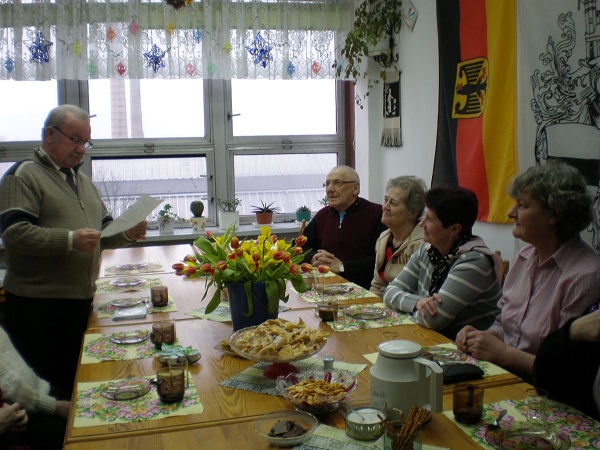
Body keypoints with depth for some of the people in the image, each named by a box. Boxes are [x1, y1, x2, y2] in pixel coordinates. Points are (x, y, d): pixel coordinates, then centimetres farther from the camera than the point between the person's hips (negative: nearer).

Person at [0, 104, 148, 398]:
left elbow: (104, 231, 23)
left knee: (78, 379, 12)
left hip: (81, 302, 7)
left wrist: (127, 234, 1)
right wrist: (70, 240, -28)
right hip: (37, 306, -7)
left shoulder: (83, 181, 19)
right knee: (55, 383, -1)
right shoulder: (24, 175, -6)